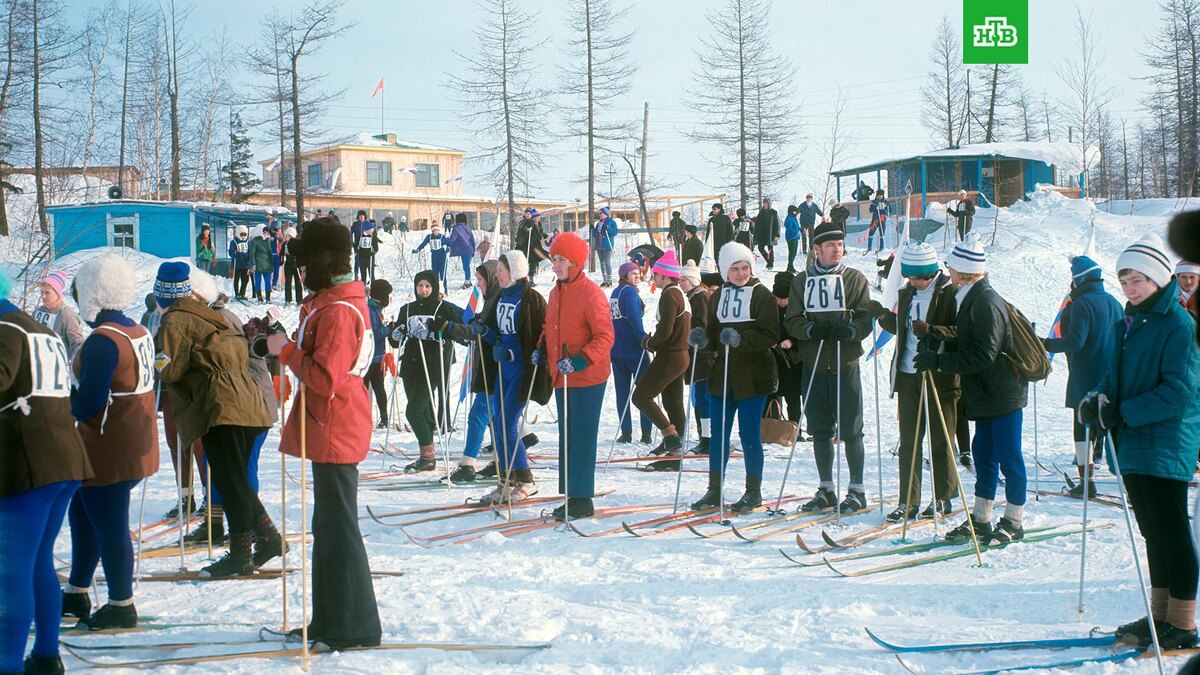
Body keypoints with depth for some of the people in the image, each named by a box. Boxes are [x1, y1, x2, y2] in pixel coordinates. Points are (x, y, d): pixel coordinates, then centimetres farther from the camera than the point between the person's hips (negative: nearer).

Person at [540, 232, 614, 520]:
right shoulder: (555, 292, 12)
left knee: (582, 438, -3)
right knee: (566, 437, 13)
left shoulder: (590, 293, -13)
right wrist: (543, 351, 8)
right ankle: (569, 496, 22)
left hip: (587, 378, -8)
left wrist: (579, 360, -26)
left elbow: (605, 337, -17)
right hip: (561, 378, 8)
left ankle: (582, 499, 5)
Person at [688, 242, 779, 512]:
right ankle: (714, 491, 19)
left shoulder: (762, 295, -5)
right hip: (721, 376, 5)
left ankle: (753, 491, 16)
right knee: (719, 435, 9)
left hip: (753, 377, -5)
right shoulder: (718, 296, 10)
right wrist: (703, 339, -9)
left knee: (749, 435, 2)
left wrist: (740, 339, -26)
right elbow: (713, 335, 13)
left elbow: (769, 336, -12)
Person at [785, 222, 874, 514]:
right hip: (813, 364, 3)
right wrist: (812, 329, -17)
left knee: (850, 431, 1)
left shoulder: (855, 279, 3)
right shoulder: (801, 281, 8)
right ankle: (826, 490, 21)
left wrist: (849, 331, -23)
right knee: (820, 430, 9)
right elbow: (792, 320, 3)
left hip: (846, 364, -2)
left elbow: (866, 318, -3)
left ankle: (857, 490, 13)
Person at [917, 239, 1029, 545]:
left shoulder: (986, 302, -20)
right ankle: (980, 520, 19)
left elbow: (981, 356, -23)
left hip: (1003, 393, -10)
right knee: (983, 451, 12)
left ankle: (1013, 523, 12)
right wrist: (940, 345, 1)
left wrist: (939, 360, -21)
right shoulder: (972, 298, 11)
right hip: (987, 393, 10)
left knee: (1008, 456, 0)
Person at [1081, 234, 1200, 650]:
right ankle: (1159, 615, 26)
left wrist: (1123, 413, -21)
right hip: (1132, 445, 8)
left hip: (1166, 447, -8)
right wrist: (1099, 399, -1)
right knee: (1153, 533, 15)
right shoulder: (1127, 324, 14)